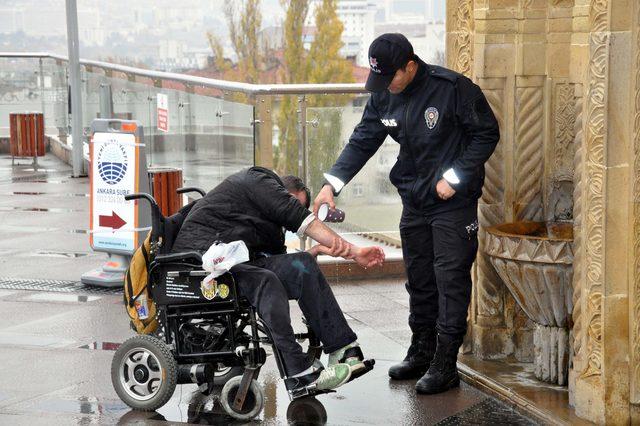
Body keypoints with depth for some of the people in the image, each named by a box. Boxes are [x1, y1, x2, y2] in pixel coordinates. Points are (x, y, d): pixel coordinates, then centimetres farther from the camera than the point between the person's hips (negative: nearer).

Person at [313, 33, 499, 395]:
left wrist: (454, 178, -16)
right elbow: (362, 142, 6)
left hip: (454, 202, -6)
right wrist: (332, 184, -6)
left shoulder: (453, 88, -16)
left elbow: (487, 133, -11)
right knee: (419, 280, 13)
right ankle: (422, 353, 25)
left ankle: (445, 365, -4)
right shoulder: (384, 98, 3)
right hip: (415, 202, 7)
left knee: (450, 280, -7)